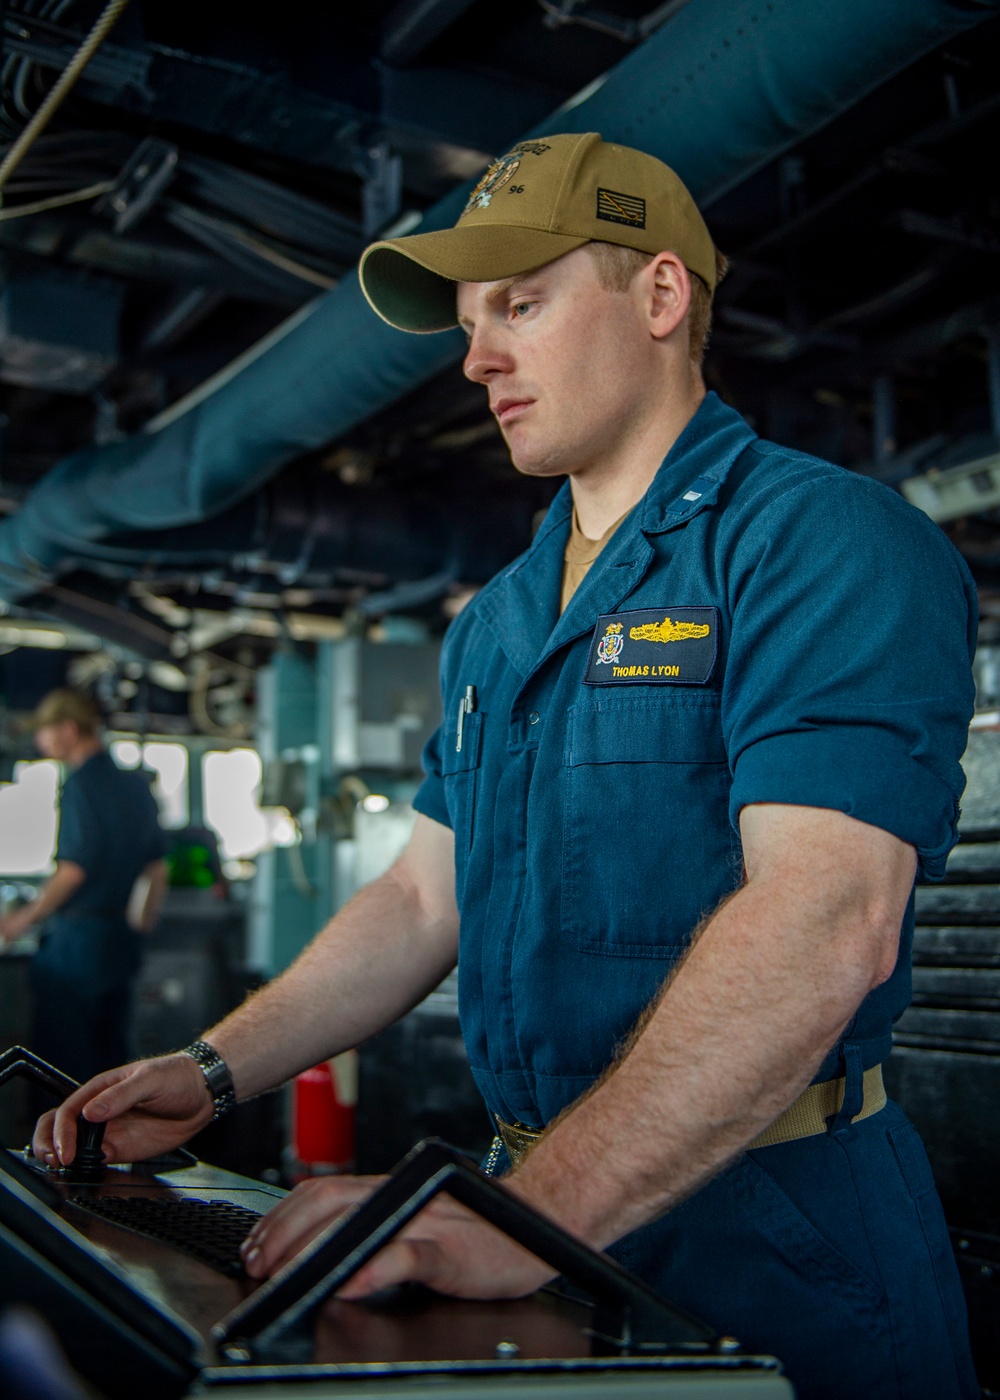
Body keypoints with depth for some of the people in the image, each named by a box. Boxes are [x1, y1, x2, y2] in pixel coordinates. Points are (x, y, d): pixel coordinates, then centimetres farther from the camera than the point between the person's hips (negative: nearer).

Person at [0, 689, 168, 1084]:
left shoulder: (80, 785, -13)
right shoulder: (136, 785, 11)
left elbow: (73, 870, -18)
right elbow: (157, 869, 15)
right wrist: (142, 926, 23)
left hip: (77, 936, -8)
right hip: (121, 942, 8)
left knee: (61, 1057, -1)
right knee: (110, 1055, 14)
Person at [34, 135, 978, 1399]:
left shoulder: (826, 542, -14)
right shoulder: (492, 626, 12)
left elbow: (826, 922, -26)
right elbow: (426, 899, 13)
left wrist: (522, 1221, -31)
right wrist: (217, 1071, 1)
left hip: (770, 1234, -7)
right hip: (545, 1196, 8)